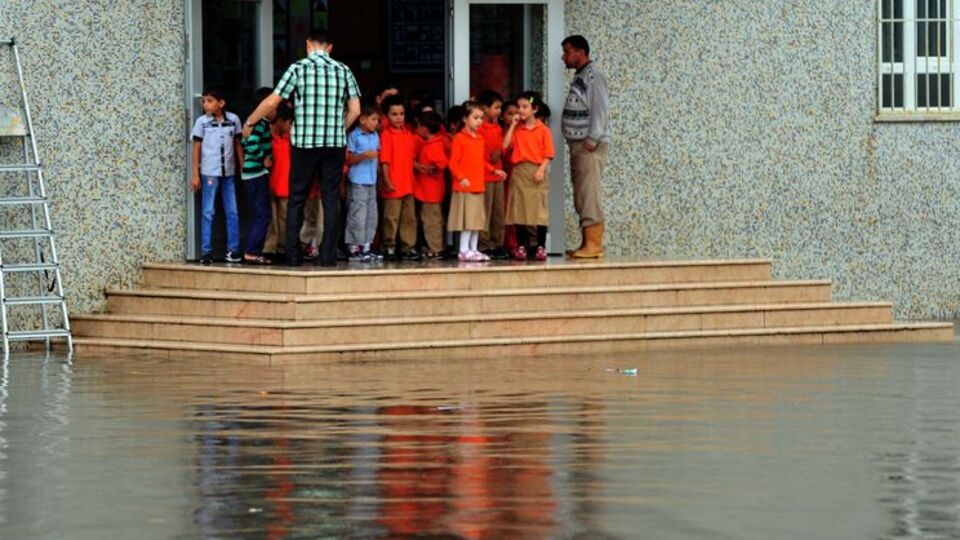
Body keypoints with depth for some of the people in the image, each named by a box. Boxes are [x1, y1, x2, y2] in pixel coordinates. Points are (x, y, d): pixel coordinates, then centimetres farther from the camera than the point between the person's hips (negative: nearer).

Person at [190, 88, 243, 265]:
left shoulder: (233, 120, 2)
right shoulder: (202, 122, -1)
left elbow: (238, 145, 9)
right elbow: (197, 148, 2)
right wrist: (195, 175, -1)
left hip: (229, 172, 2)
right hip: (209, 173, -2)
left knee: (232, 212, 3)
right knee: (208, 212, -1)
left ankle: (233, 250, 9)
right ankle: (206, 251, 0)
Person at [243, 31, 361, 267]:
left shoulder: (298, 68, -2)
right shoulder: (343, 71, 6)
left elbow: (272, 102, -3)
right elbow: (355, 109, 6)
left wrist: (249, 123, 10)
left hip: (304, 141, -2)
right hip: (335, 143, 2)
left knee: (297, 199, 7)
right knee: (331, 199, 5)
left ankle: (292, 254, 4)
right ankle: (328, 255, 2)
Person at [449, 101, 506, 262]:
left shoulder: (480, 139, 14)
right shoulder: (460, 139, -8)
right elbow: (453, 163, -12)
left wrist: (493, 170, 10)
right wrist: (461, 178, -22)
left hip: (478, 186, 8)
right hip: (465, 186, -8)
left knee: (477, 219, 10)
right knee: (467, 219, -8)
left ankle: (473, 249, 16)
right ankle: (464, 250, -5)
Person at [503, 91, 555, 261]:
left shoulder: (543, 129, 1)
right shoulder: (516, 129, 8)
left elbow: (548, 154, -2)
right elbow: (505, 145, -5)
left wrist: (541, 170, -15)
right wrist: (513, 125, -3)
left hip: (537, 172, -3)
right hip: (519, 171, 3)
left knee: (540, 209, -2)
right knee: (519, 210, 2)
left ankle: (541, 247, 3)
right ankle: (521, 246, 8)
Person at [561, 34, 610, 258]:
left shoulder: (593, 76, -9)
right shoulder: (579, 77, 19)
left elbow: (600, 108, -16)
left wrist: (592, 139, -20)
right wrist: (578, 142, 13)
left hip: (590, 146, -10)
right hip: (577, 144, 10)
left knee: (588, 195, -13)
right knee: (581, 198, 9)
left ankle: (593, 244, -15)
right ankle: (587, 243, 11)